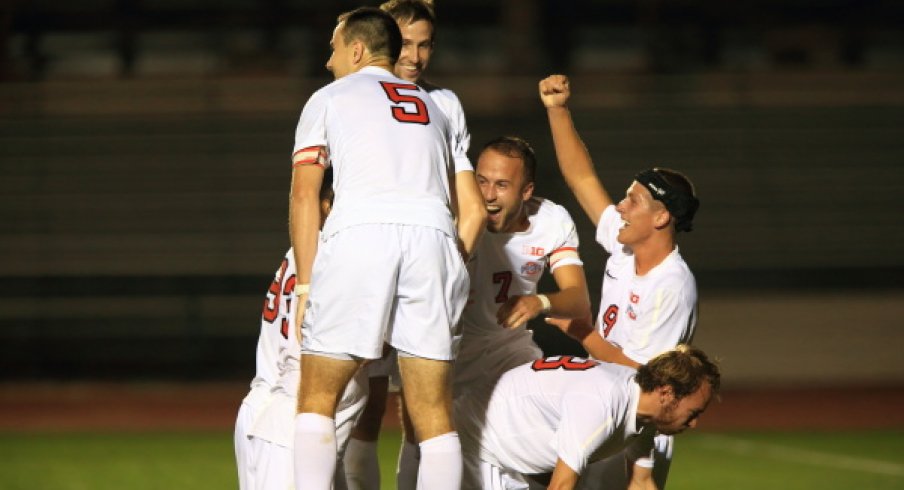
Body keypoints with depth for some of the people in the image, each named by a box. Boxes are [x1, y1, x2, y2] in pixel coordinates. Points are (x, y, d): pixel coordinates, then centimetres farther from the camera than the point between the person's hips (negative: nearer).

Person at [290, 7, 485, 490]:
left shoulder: (328, 99, 18)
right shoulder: (432, 107, 31)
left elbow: (303, 197, 8)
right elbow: (472, 211, 27)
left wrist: (306, 285, 8)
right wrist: (450, 274, 29)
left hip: (359, 233, -3)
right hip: (432, 235, 3)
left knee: (316, 399, 4)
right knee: (434, 414, 4)